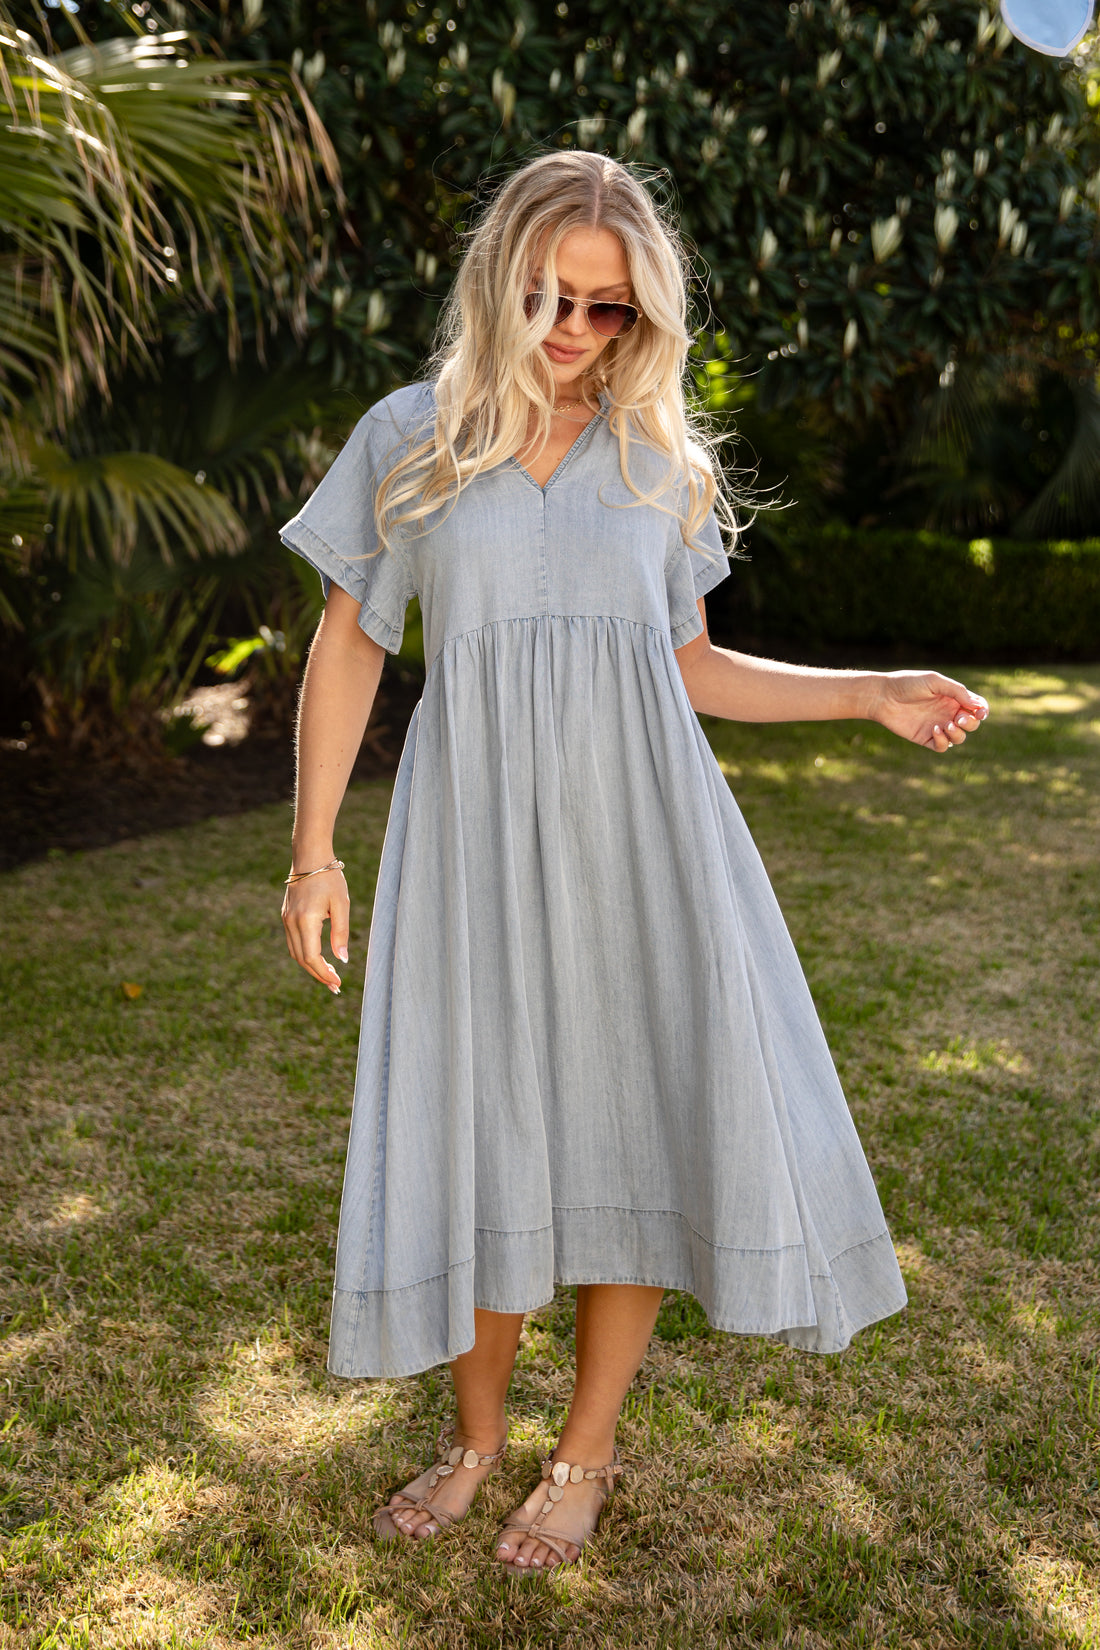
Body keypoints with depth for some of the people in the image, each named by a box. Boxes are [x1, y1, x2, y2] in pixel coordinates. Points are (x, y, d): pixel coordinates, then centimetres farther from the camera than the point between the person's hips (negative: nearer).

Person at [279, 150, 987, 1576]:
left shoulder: (661, 461, 10)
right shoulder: (409, 438, 6)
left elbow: (691, 666, 13)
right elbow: (348, 646, 6)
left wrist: (872, 693, 4)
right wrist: (314, 850, 1)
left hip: (639, 831, 1)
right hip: (480, 834, -1)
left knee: (639, 1123, 1)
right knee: (486, 1129, 4)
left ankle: (586, 1453, 20)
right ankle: (477, 1434, 27)